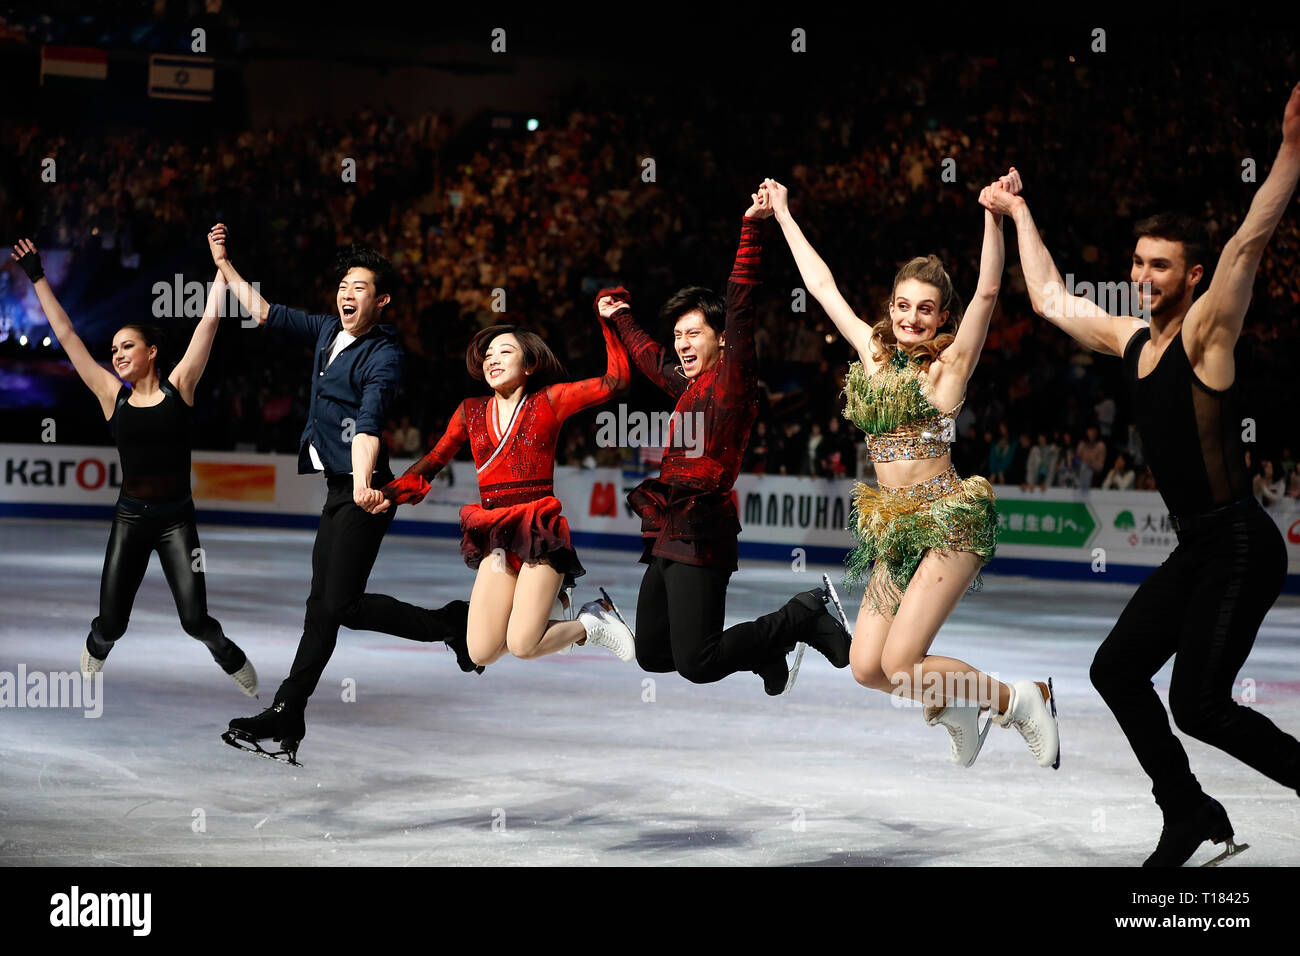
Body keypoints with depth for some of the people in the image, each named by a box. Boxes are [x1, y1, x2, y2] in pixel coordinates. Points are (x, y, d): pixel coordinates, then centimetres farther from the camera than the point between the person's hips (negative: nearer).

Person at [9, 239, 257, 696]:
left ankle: (230, 657, 21)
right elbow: (66, 335, 5)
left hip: (177, 517, -2)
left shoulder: (178, 387, -1)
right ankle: (94, 651, 37)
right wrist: (37, 279, 6)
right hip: (130, 517, 2)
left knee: (195, 619, -12)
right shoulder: (113, 397, 3)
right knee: (111, 624, 0)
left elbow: (209, 320, -3)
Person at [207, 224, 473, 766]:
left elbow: (368, 425, -29)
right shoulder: (328, 332, 10)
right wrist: (224, 264, 22)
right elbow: (265, 312, 23)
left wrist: (362, 483, -43)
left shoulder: (383, 355, -14)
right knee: (322, 604, 10)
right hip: (335, 489, 8)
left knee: (343, 606, -12)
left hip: (360, 493, -8)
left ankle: (451, 625, 1)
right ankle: (286, 718, 11)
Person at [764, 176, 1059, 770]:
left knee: (900, 665, -15)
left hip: (948, 521, -6)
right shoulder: (874, 352, 11)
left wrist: (994, 214, -30)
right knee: (865, 667, -1)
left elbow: (987, 292, -18)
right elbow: (821, 285, 19)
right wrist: (782, 213, 23)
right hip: (893, 528, 6)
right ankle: (955, 709, 27)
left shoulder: (950, 361, -3)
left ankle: (1019, 700, 5)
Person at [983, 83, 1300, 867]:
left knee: (1198, 704, -17)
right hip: (1196, 549, 9)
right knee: (1116, 669, 13)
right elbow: (1051, 299, 26)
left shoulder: (1205, 332, -11)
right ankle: (1191, 815, 22)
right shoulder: (1130, 338, 10)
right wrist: (1020, 214, 33)